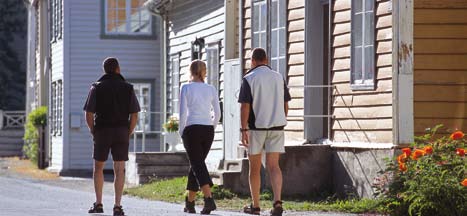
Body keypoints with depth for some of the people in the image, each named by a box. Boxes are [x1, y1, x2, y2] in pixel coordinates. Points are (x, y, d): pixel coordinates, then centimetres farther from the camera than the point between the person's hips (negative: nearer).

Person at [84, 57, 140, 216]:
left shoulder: (97, 87, 1)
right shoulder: (127, 88, 3)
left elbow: (89, 114, -5)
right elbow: (134, 115, 0)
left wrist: (93, 132, 7)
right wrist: (128, 134, 8)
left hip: (102, 131, 0)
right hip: (121, 132, 0)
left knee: (98, 168, 13)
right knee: (119, 170, 0)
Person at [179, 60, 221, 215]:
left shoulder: (186, 88, -4)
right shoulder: (211, 89, 7)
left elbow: (183, 112, -9)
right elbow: (217, 113, 7)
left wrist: (181, 131, 4)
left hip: (192, 130, -4)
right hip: (208, 130, 4)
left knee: (198, 166, -7)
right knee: (196, 164, 17)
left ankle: (209, 199, -27)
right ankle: (189, 203, 21)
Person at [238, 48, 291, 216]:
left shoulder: (249, 79, -6)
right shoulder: (279, 78, 7)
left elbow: (245, 106, -13)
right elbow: (285, 104, 10)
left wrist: (243, 130, -13)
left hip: (256, 127, -3)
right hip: (276, 127, 3)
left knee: (254, 168, 10)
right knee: (273, 166, -3)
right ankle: (277, 201, -24)